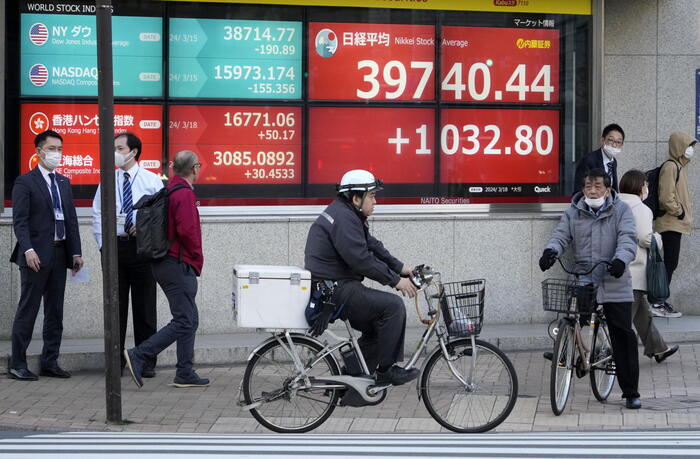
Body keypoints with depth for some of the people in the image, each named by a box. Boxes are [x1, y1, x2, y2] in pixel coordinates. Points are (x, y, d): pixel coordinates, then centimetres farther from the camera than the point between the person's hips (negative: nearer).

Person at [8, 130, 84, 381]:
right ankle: (17, 365, 0)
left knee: (55, 312, 9)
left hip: (60, 255, 7)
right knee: (27, 311, -4)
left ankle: (50, 362, 15)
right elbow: (20, 220, -10)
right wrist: (28, 250, -21)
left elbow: (71, 219, 16)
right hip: (36, 256, -7)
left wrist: (76, 252, 8)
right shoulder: (25, 182, -4)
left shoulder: (64, 182, 17)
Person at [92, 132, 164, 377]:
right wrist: (103, 245, 1)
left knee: (144, 306, 1)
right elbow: (97, 214, 10)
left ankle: (147, 361, 8)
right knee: (115, 305, 5)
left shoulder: (152, 180, 3)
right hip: (114, 246, 2)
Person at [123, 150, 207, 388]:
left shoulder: (170, 190, 15)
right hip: (179, 265, -10)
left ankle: (185, 374, 13)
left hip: (165, 262, 10)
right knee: (184, 321, -9)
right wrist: (197, 257, -9)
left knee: (190, 319, 13)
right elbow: (186, 230, -24)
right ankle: (139, 356, -13)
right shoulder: (184, 194, -15)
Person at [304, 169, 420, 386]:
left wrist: (400, 268, 12)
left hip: (337, 288, 11)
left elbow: (372, 246, 20)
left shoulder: (348, 215, 18)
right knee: (393, 305, -15)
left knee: (376, 323, 16)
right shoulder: (343, 218, -17)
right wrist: (395, 280, -16)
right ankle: (386, 370, -9)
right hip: (333, 291, -11)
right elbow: (362, 260, -23)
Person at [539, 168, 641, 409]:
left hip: (614, 283, -2)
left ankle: (631, 392, 6)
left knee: (623, 336, 0)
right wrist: (551, 251, -23)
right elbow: (561, 235, 0)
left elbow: (628, 238, -9)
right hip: (582, 282, 2)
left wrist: (621, 259, -30)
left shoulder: (621, 210, 4)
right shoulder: (573, 213, 11)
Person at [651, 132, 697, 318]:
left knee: (670, 264, 9)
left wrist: (684, 211, 16)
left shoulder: (678, 167, 18)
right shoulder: (670, 167, -14)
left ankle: (660, 302, 11)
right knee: (670, 263, -11)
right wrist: (679, 212, -11)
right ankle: (658, 303, -11)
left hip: (675, 224, 10)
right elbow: (666, 197, -21)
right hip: (671, 224, -10)